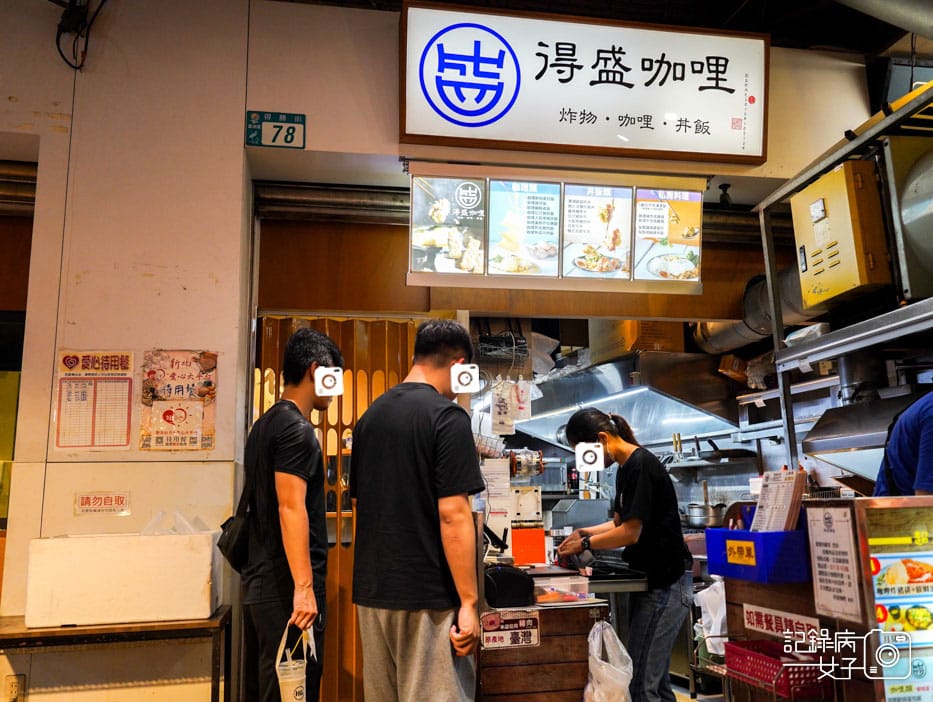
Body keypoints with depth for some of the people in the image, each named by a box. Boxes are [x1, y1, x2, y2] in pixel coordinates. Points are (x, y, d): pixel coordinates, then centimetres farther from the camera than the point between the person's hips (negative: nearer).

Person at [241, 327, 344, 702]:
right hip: (287, 587, -10)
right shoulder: (297, 429, -14)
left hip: (259, 583, 10)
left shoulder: (264, 425, 15)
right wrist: (304, 587, -24)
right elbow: (291, 509, -22)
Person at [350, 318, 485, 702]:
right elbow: (452, 515, -18)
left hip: (371, 590, 7)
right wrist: (468, 601, -13)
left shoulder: (371, 415, 9)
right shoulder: (446, 416, -13)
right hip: (428, 595, -7)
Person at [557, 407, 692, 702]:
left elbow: (631, 532, -19)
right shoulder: (625, 468, 12)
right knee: (656, 678, 14)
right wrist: (584, 532, 5)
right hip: (648, 579, 10)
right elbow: (620, 523, 20)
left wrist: (585, 544, -7)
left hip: (666, 583, -10)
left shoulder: (640, 465, -18)